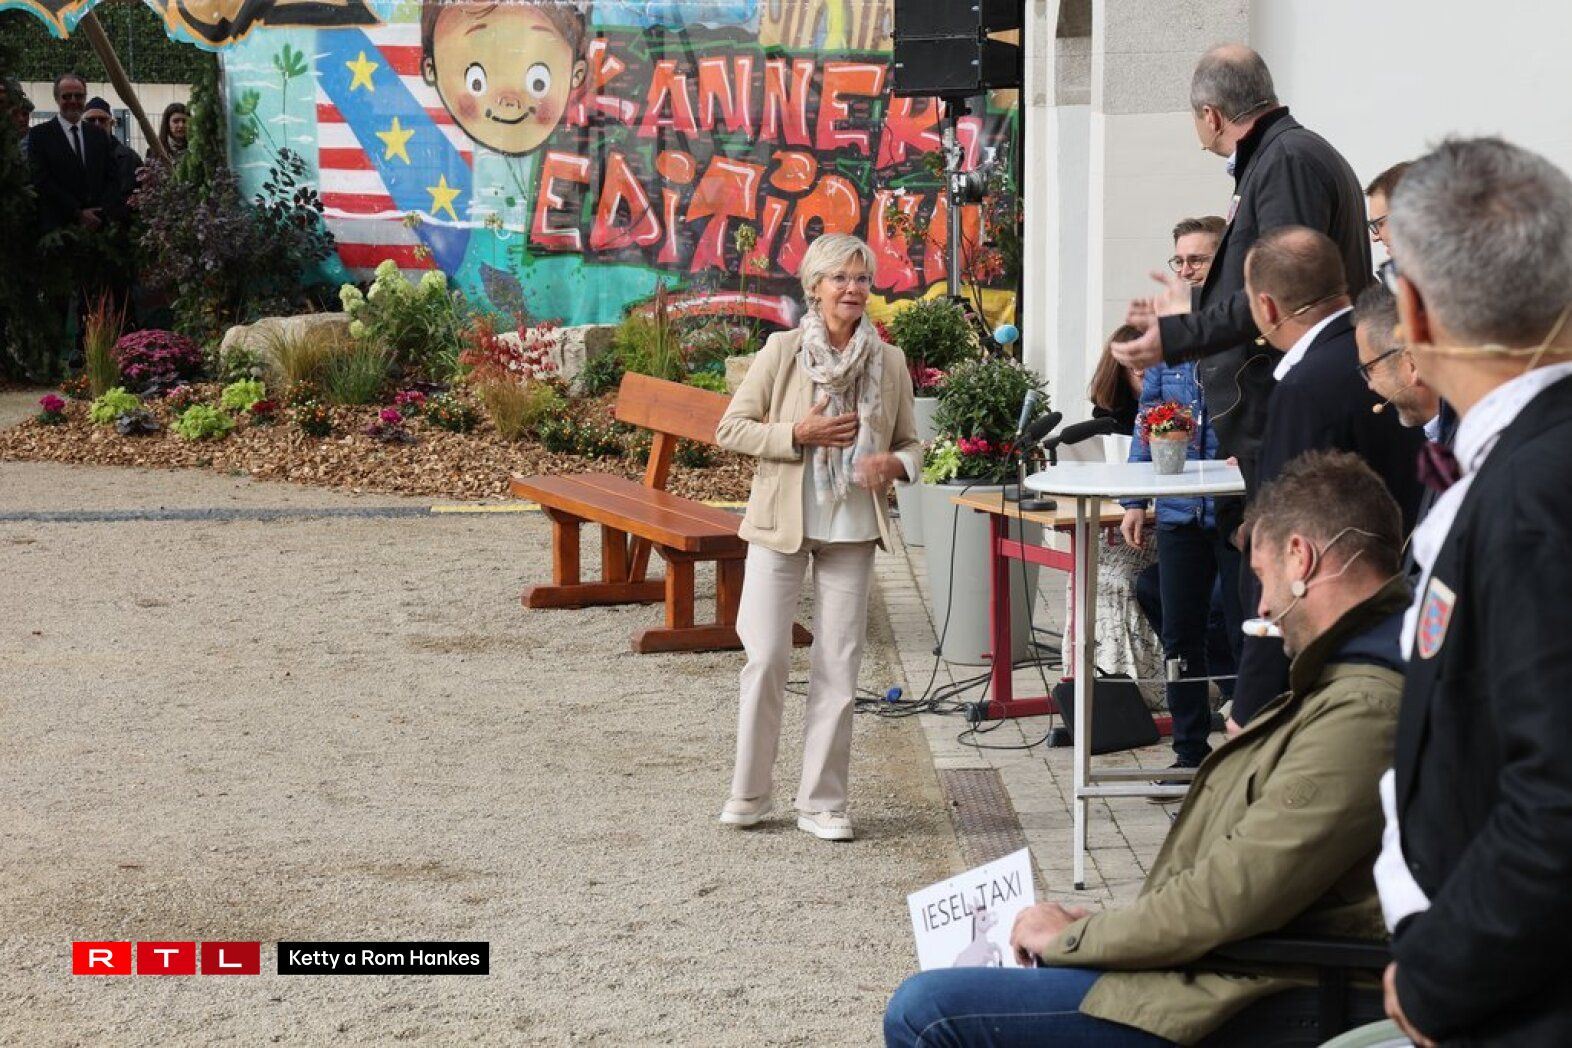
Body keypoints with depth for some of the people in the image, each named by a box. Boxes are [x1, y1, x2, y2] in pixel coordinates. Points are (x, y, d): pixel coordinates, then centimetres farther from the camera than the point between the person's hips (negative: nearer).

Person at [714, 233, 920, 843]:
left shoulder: (889, 362, 4)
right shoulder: (783, 351, -4)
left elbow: (910, 443, 14)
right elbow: (730, 429, -3)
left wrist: (895, 464, -9)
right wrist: (798, 435, -16)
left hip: (853, 530, 2)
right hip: (781, 524, -2)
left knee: (838, 666, 4)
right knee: (766, 658, 0)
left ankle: (822, 802, 13)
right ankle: (749, 793, 15)